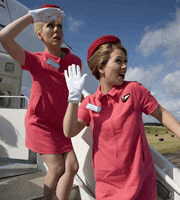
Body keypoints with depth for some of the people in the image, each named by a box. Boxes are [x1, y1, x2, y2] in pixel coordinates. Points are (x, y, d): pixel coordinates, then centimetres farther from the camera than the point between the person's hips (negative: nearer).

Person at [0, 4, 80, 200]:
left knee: (72, 166, -5)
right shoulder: (35, 60, -11)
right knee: (57, 168, -5)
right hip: (40, 123, -3)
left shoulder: (75, 61, -1)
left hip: (61, 125, 4)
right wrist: (32, 16, -20)